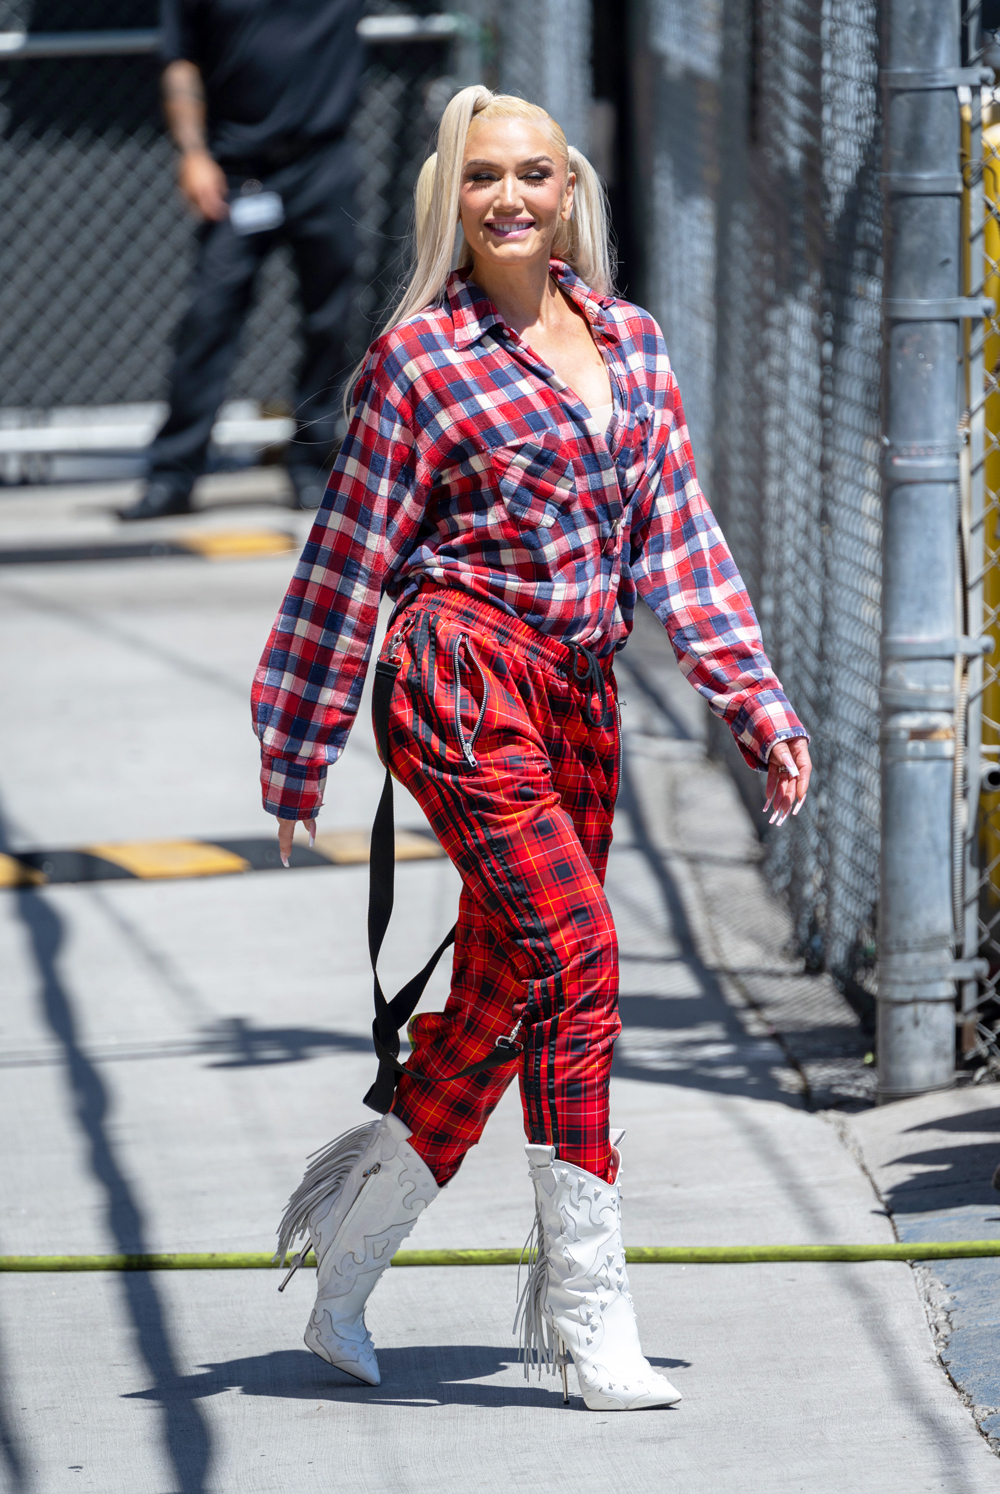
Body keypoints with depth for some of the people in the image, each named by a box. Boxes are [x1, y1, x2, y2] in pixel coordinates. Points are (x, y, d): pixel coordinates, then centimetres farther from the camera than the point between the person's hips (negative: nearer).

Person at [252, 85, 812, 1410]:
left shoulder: (630, 341, 13)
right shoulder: (418, 358, -2)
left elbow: (678, 536, 15)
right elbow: (349, 564, 1)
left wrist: (759, 707, 9)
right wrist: (297, 756, 3)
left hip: (579, 693, 6)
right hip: (466, 681, -6)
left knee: (502, 1001, 6)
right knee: (576, 951, -17)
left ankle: (341, 1291, 20)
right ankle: (590, 1313, -15)